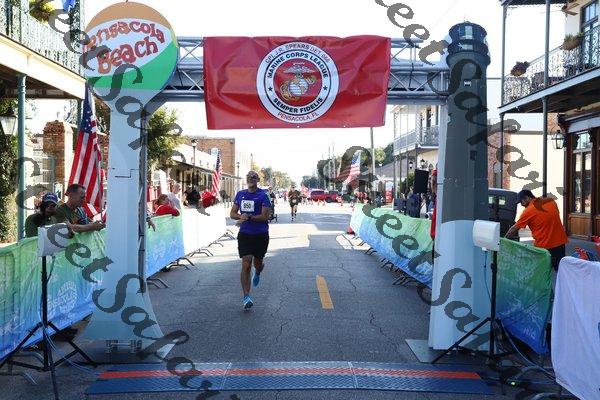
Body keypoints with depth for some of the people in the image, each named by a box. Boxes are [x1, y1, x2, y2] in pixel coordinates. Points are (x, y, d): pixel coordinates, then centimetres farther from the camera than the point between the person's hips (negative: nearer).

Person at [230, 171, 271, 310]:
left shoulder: (263, 195, -6)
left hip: (261, 235, -2)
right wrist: (241, 216, -10)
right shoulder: (240, 194, 8)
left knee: (258, 263, 14)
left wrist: (248, 217, -20)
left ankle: (257, 273, 53)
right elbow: (232, 213, 11)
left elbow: (265, 216, -14)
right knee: (246, 265, -9)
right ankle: (246, 297, -6)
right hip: (244, 234, 2)